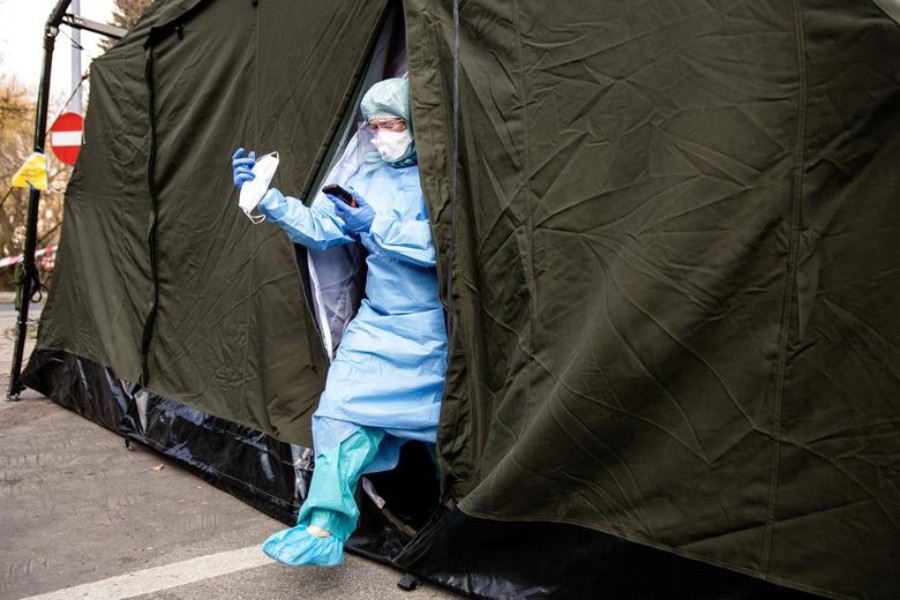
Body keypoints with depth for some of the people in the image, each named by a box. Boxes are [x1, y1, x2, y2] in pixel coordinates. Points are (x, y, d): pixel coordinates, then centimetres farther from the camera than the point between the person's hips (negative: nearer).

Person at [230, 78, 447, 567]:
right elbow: (317, 228, 8)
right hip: (378, 325, 5)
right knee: (343, 405, -10)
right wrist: (266, 198, -4)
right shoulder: (368, 178, 11)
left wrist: (377, 226, -24)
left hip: (434, 328, -5)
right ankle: (324, 527, -5)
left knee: (442, 420, 1)